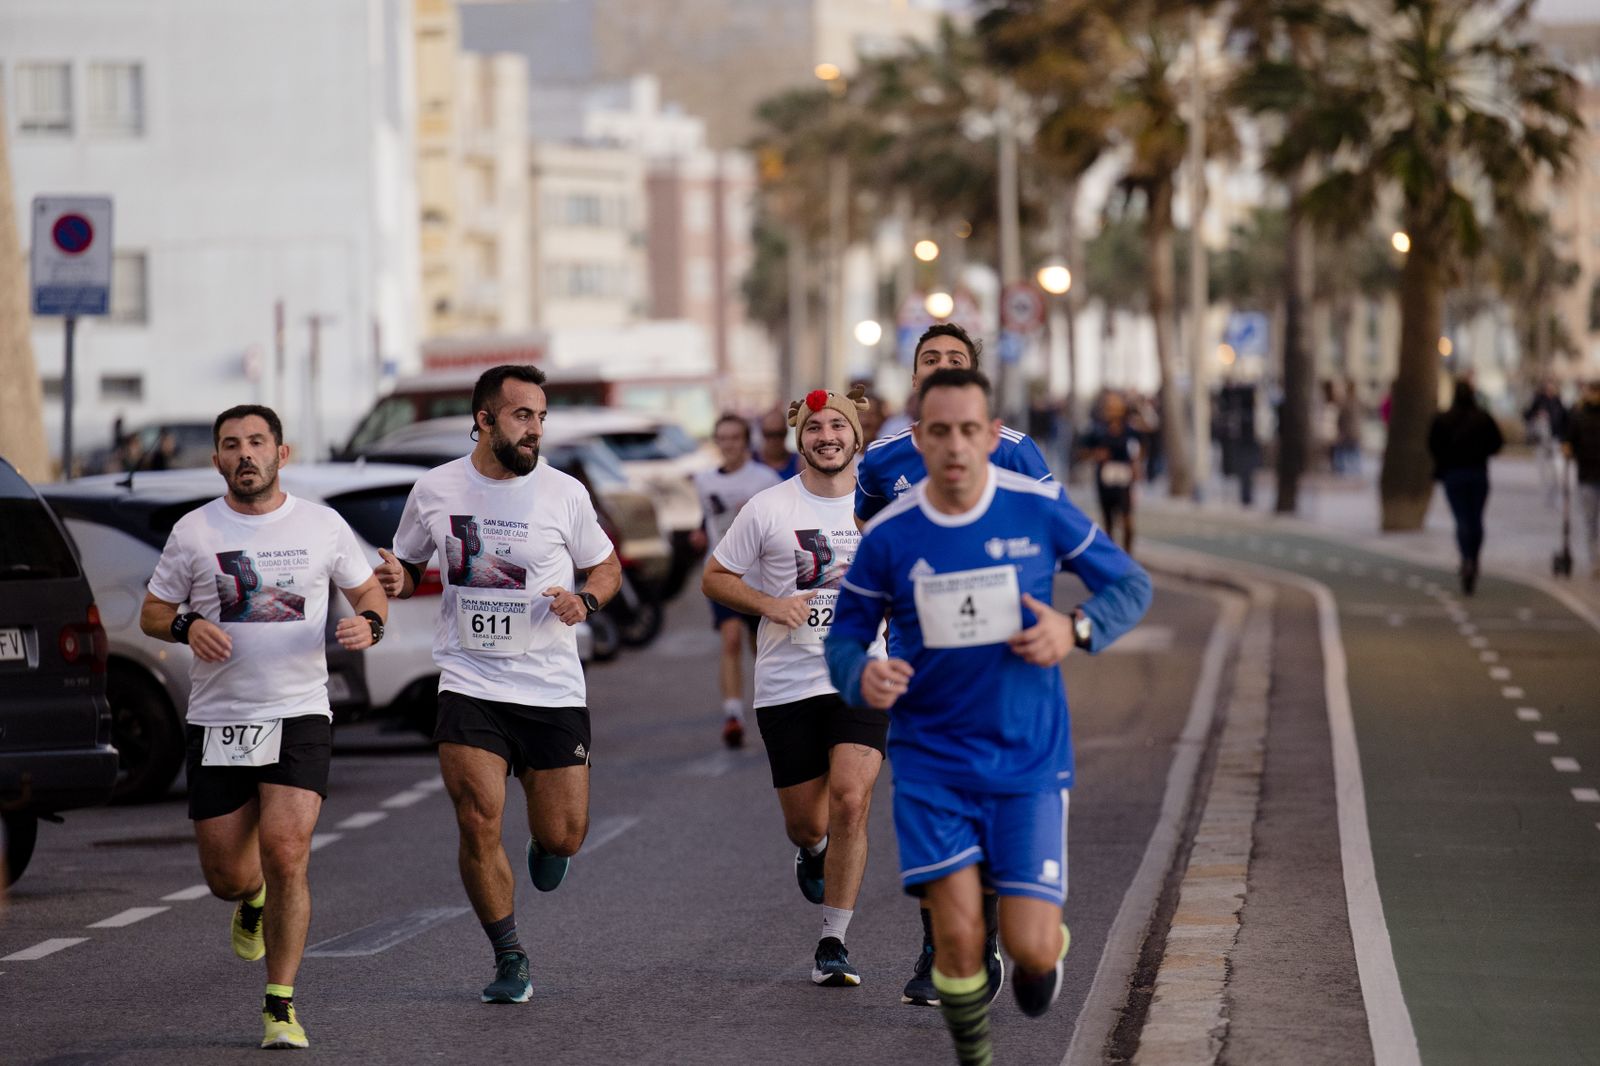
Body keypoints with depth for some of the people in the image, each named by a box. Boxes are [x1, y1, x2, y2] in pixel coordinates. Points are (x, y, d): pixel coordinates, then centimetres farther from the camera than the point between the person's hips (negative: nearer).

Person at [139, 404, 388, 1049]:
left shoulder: (322, 525, 3)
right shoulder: (194, 531, 3)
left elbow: (370, 591, 15)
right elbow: (151, 613, 11)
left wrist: (368, 624, -8)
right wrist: (188, 625, -12)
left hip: (300, 714, -1)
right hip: (217, 722, 1)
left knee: (286, 853, -18)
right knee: (226, 876, 4)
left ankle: (280, 1006, -6)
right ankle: (255, 900, 44)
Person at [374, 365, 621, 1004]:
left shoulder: (563, 493, -2)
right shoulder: (435, 490, 1)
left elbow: (607, 567, 11)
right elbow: (410, 565, 16)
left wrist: (584, 603, -11)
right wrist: (396, 580, -7)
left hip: (553, 688, 0)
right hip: (469, 684, 0)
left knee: (563, 838, 1)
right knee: (478, 826, -11)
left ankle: (546, 843, 40)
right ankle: (510, 961, 7)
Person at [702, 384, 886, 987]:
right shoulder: (768, 509, -2)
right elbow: (715, 577, 5)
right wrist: (769, 604, -11)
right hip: (787, 683, 0)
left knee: (850, 804, -17)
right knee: (805, 821, 5)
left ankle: (833, 944, -6)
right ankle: (813, 852, 46)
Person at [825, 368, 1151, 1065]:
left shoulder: (1039, 508, -6)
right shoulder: (888, 535, -5)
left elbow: (1131, 584, 4)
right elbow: (845, 634, 6)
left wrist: (1077, 630, -16)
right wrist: (862, 677, -18)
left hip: (1030, 757, 0)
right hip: (931, 761, 0)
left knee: (1030, 949, -8)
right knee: (958, 940, -10)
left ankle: (1050, 944, 31)